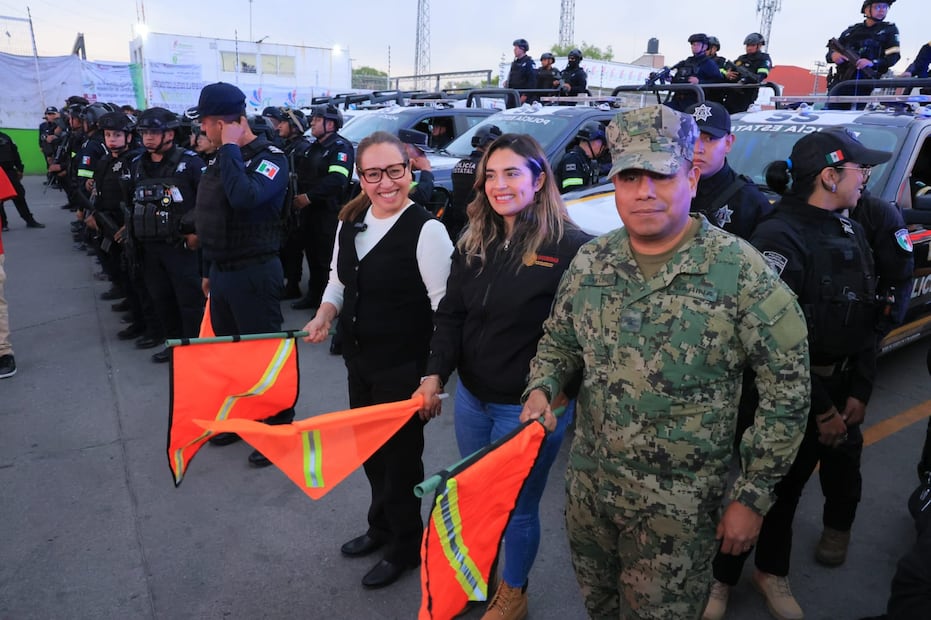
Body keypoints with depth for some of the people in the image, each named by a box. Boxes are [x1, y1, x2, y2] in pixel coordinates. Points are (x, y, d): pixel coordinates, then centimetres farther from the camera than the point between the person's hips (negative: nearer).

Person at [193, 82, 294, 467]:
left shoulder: (270, 157, -13)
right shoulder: (222, 158, 12)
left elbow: (244, 196, -35)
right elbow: (209, 218, 18)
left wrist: (229, 147, -22)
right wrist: (209, 270, 20)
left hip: (254, 273, -8)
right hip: (221, 272, 9)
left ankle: (279, 425, 14)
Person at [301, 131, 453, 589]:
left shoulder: (426, 229, -17)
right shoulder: (350, 223, 4)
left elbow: (447, 309, -17)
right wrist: (325, 315, -3)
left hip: (404, 368, -7)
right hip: (358, 361, 7)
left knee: (400, 456, 9)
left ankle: (405, 547, 34)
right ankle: (381, 526, 47)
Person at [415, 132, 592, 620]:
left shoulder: (571, 247, -16)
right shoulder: (473, 242, 3)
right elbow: (451, 314, 4)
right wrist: (436, 372, -9)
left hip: (529, 406, -5)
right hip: (471, 396, 6)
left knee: (517, 506, 14)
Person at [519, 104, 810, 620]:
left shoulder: (740, 271, -15)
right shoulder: (589, 262, -2)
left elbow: (787, 389, -9)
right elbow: (557, 341, 11)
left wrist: (753, 496, -8)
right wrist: (541, 389, -10)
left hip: (679, 505, -4)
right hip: (587, 482, 4)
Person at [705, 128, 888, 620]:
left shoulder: (852, 234, 8)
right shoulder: (779, 237, -18)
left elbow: (865, 322, 10)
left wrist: (859, 391, 1)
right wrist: (819, 409, -16)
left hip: (838, 388, 7)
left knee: (786, 486, 19)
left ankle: (771, 572, 39)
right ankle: (722, 577, 26)